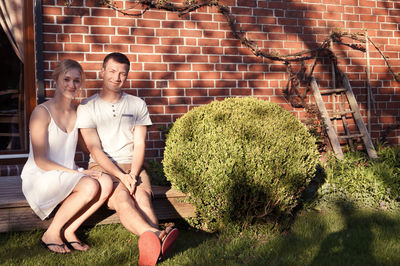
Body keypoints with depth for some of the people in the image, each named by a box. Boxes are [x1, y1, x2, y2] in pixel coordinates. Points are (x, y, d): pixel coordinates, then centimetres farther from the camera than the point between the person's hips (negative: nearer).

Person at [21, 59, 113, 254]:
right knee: (90, 186, -30)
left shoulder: (77, 112, 8)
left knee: (106, 183, -22)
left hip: (69, 174, 6)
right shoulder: (42, 112, -11)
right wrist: (76, 172, -18)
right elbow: (40, 161, -14)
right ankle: (51, 234, -10)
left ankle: (69, 231, -6)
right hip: (39, 179, -6)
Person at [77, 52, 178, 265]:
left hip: (132, 166, 3)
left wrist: (133, 174, -13)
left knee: (142, 195, -31)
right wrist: (121, 176, -18)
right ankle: (157, 235, -61)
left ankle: (152, 247, -57)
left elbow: (140, 145, 6)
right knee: (121, 197, -34)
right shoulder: (87, 107, 5)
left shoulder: (137, 105, 13)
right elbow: (94, 148, -5)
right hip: (101, 167, -2)